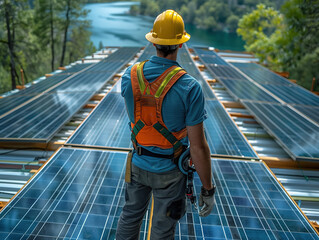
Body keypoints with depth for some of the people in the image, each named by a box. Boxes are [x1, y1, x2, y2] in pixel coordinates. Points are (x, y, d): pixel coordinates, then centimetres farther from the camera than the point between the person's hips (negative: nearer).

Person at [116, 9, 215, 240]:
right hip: (168, 171, -3)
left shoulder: (129, 76, -13)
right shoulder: (190, 87, -26)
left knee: (131, 215, 27)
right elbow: (198, 147, -23)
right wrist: (208, 190, -11)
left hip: (138, 164, 4)